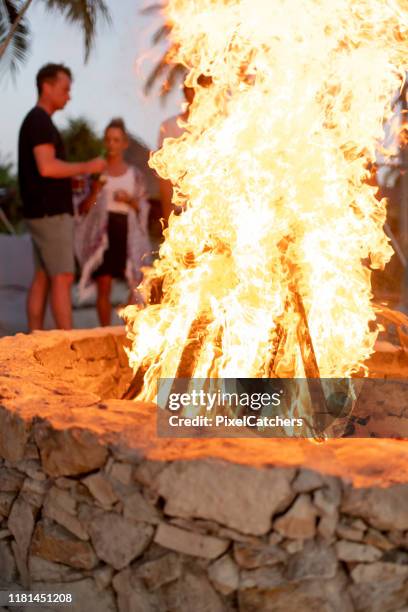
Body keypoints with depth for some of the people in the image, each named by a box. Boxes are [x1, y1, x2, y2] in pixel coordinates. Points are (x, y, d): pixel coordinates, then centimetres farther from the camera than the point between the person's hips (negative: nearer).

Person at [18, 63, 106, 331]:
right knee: (63, 278, -11)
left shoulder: (38, 121, 20)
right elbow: (46, 167, -22)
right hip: (50, 211, -10)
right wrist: (87, 167, -14)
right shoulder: (40, 121, -11)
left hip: (46, 211, 10)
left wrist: (73, 178, 12)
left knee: (43, 277, 9)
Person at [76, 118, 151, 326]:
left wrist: (130, 200, -9)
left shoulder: (135, 174, 9)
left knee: (138, 285, -4)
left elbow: (144, 209, 10)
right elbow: (82, 209, 3)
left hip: (128, 233, 1)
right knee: (104, 287, -3)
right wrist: (94, 193, -16)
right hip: (103, 233, -1)